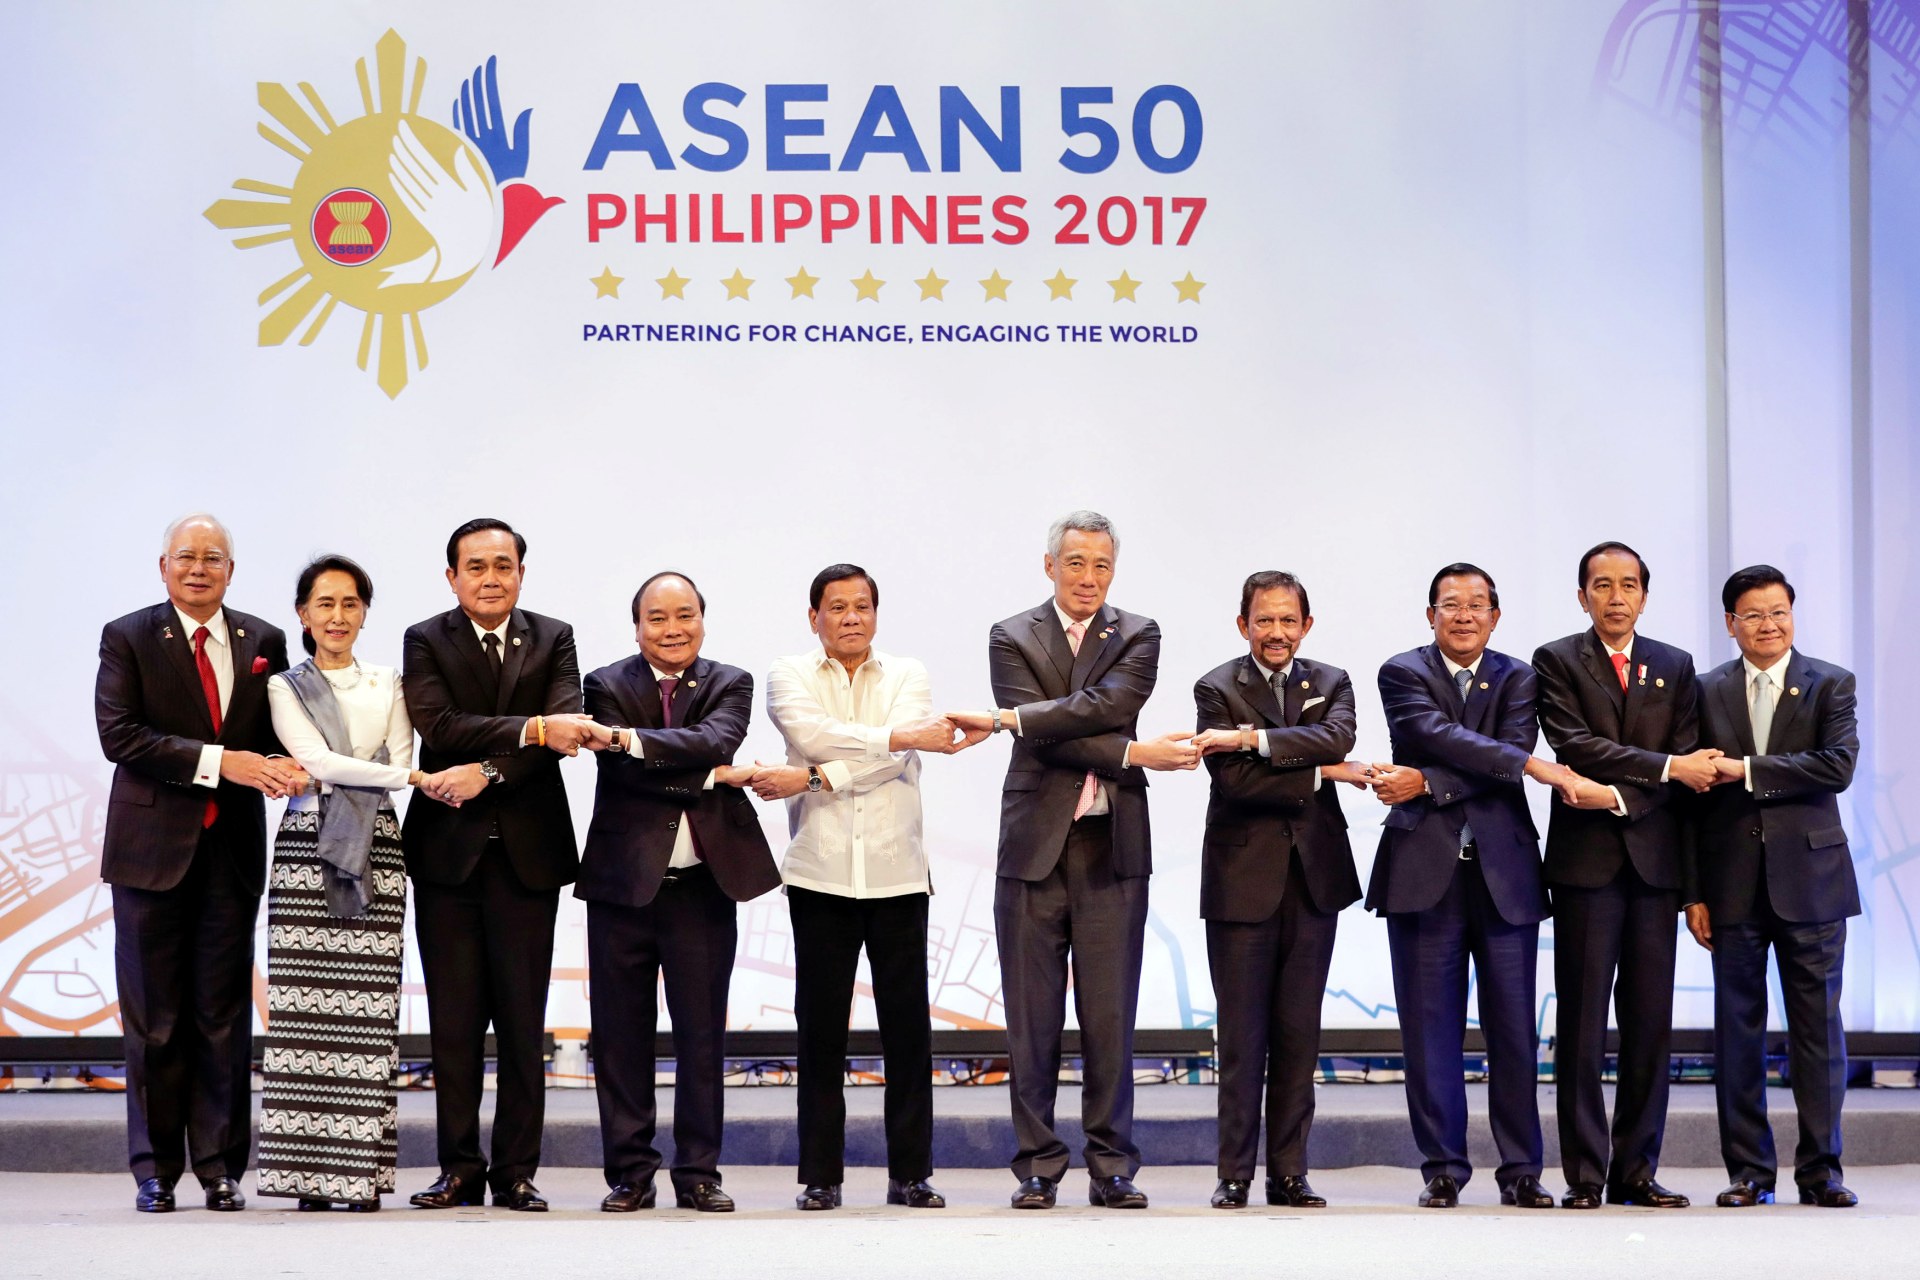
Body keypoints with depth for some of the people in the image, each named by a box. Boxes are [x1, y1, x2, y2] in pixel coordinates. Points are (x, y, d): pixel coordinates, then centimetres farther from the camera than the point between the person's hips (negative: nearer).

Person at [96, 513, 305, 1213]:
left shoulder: (263, 642, 9)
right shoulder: (127, 638, 0)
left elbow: (280, 730, 12)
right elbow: (119, 734, -12)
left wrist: (282, 766, -13)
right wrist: (219, 761, -19)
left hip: (233, 849, 2)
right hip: (153, 846, -2)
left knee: (224, 1015, 4)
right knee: (154, 1016, 3)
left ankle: (220, 1166, 9)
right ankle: (155, 1168, 10)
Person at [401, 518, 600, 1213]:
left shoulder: (553, 639, 8)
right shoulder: (426, 642, 4)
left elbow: (566, 731, -8)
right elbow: (438, 726, -13)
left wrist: (487, 772, -19)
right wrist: (534, 729, -22)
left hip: (527, 850, 1)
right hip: (448, 849, -1)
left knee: (523, 1019, 1)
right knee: (453, 1021, 2)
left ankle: (516, 1171, 7)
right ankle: (459, 1168, 9)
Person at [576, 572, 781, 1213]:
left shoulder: (730, 686, 7)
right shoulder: (607, 686, 3)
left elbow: (715, 741, -15)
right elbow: (623, 772, -11)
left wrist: (631, 739, -24)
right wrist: (713, 777, -13)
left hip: (704, 885, 1)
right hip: (624, 882, -1)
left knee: (702, 1033, 4)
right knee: (621, 1034, 3)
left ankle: (698, 1173, 12)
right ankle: (630, 1172, 12)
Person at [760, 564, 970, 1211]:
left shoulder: (907, 676, 9)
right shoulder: (790, 675, 8)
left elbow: (892, 762, -8)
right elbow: (812, 736, -14)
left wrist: (812, 778, -17)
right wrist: (902, 736, -16)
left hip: (897, 873, 1)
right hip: (820, 875, -1)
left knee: (908, 1025, 1)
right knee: (821, 1028, 2)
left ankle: (911, 1173, 8)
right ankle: (820, 1175, 8)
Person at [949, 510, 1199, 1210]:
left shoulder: (1137, 637, 7)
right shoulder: (1012, 638, 6)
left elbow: (1107, 704, -13)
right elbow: (1047, 738, -7)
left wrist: (1005, 719, -16)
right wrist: (1135, 754, -14)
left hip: (1112, 846, 0)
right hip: (1035, 844, 0)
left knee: (1110, 1017, 2)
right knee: (1032, 1019, 2)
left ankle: (1111, 1167, 8)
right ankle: (1038, 1167, 9)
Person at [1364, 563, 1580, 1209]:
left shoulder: (1517, 678, 10)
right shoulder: (1403, 673, 5)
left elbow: (1508, 757, -5)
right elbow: (1440, 736, -13)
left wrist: (1425, 784, -15)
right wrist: (1529, 764, -19)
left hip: (1503, 870, 1)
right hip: (1425, 868, -1)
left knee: (1514, 1027, 1)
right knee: (1431, 1028, 1)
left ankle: (1521, 1171, 8)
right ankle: (1443, 1168, 8)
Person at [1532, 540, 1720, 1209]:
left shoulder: (1675, 667, 14)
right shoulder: (1556, 661, 4)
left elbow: (1688, 764, 3)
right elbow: (1576, 746, -9)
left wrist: (1620, 795, -12)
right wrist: (1665, 767, -13)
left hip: (1654, 856, 3)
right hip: (1586, 855, -3)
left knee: (1651, 1022, 3)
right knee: (1582, 1022, -2)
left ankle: (1636, 1169, 9)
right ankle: (1585, 1174, 1)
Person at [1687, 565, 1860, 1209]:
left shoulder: (1831, 685, 4)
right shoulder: (1708, 691, 9)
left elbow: (1837, 766, -12)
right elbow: (1696, 792, 7)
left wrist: (1749, 769, -15)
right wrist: (1694, 891, 2)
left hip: (1809, 874, -1)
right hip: (1734, 882, 1)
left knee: (1817, 1025, 1)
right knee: (1737, 1028, 3)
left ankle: (1821, 1169, 7)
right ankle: (1749, 1170, 9)